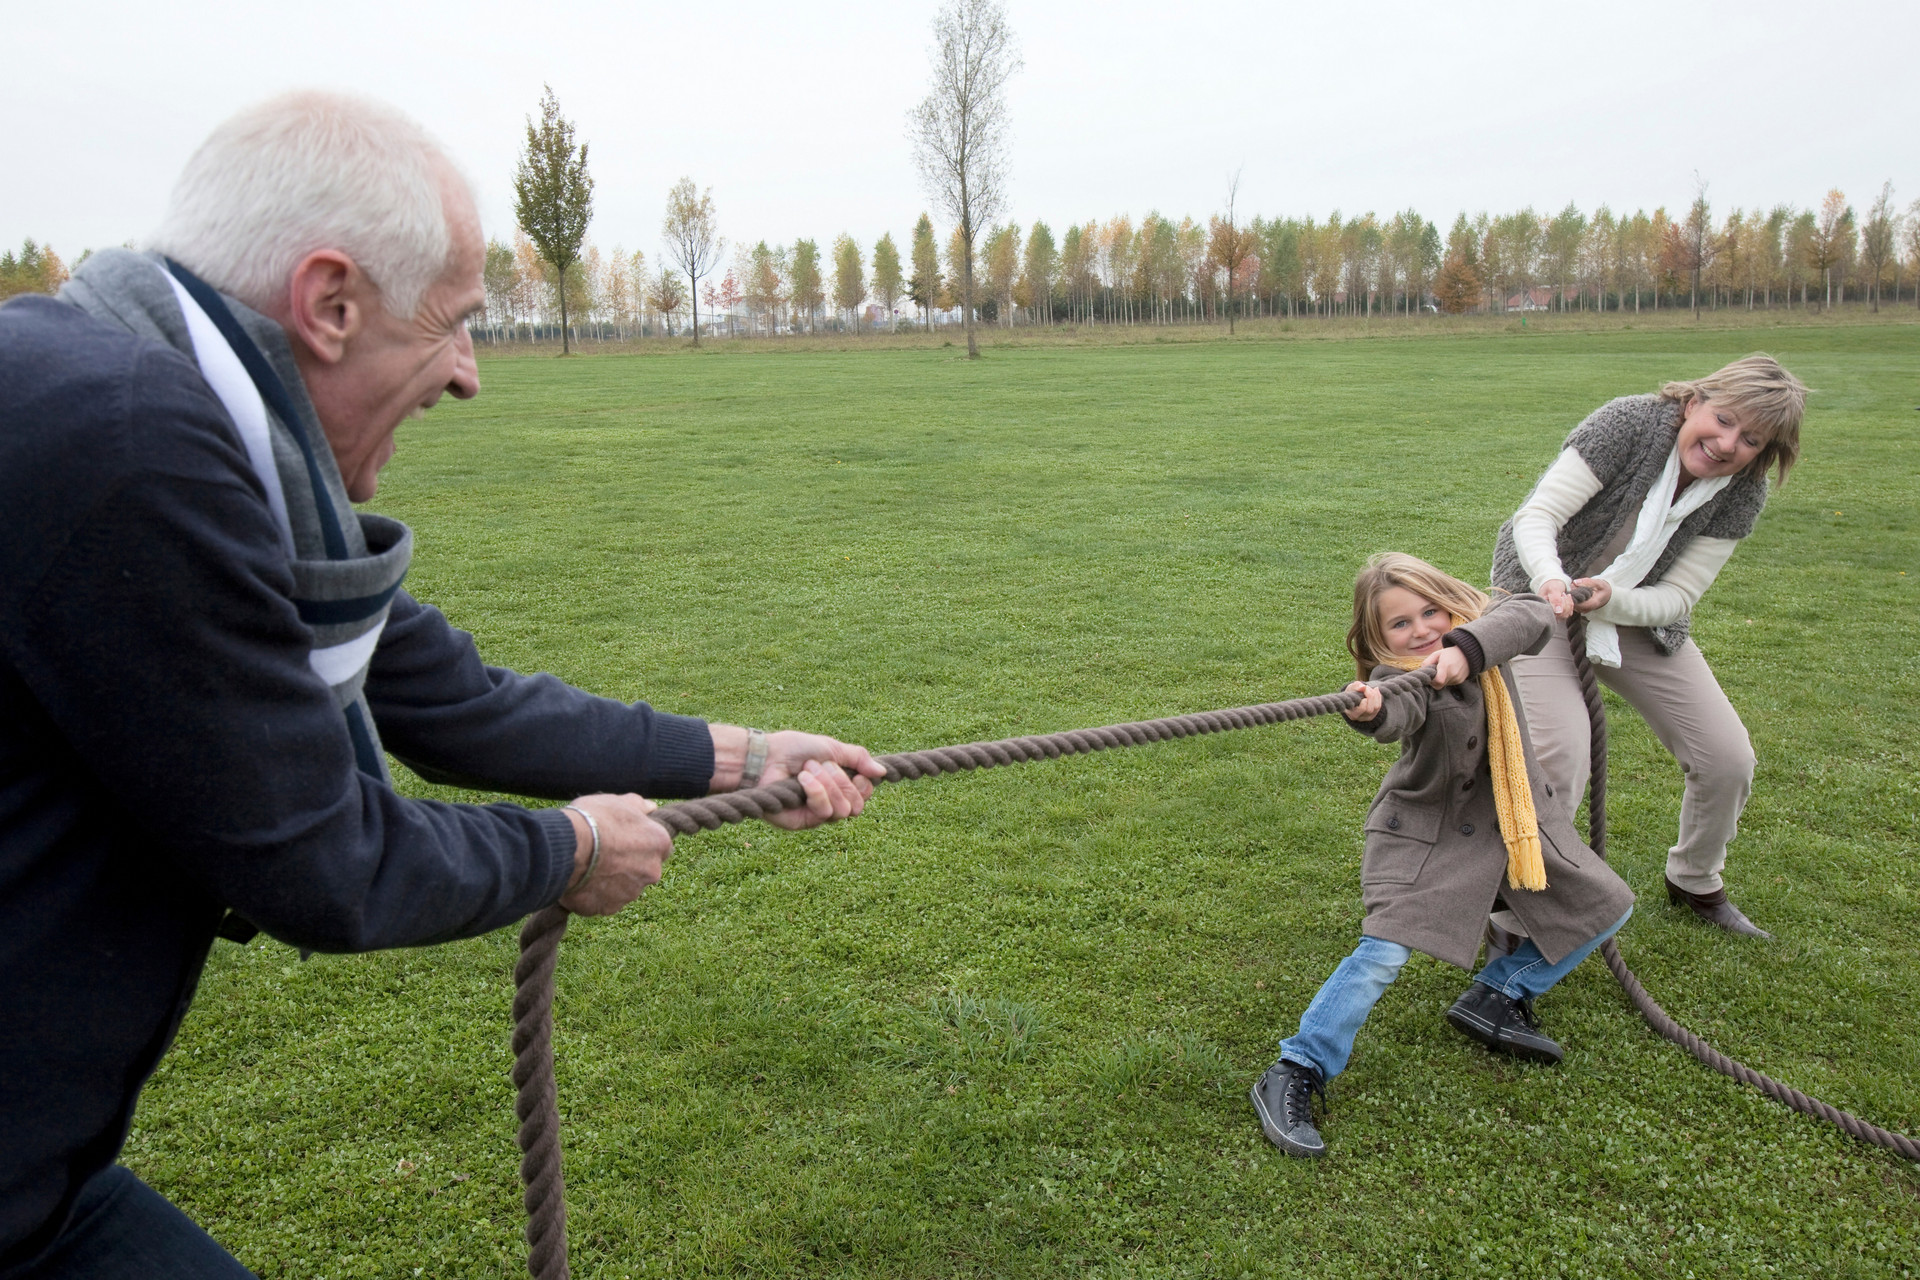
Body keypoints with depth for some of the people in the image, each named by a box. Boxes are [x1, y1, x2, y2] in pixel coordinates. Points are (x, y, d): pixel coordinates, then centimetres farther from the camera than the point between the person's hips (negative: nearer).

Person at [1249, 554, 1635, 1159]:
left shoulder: (1480, 629, -11)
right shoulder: (1399, 677, -25)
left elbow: (1530, 613, -31)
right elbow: (1399, 715, -48)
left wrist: (1468, 648, -48)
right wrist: (1372, 712, -73)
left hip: (1514, 817, 6)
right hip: (1427, 831, -6)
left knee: (1605, 908, 12)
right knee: (1383, 952, -19)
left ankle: (1496, 997, 21)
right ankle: (1293, 1074, -10)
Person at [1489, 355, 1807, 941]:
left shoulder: (1742, 493, -10)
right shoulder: (1631, 421, -24)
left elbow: (1678, 597, -14)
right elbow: (1537, 515, -29)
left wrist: (1609, 599, -35)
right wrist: (1552, 580, -49)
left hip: (1637, 615, 5)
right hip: (1543, 602, -5)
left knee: (1728, 759, 2)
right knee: (1560, 758, -24)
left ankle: (1694, 881, 32)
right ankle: (1515, 912, -4)